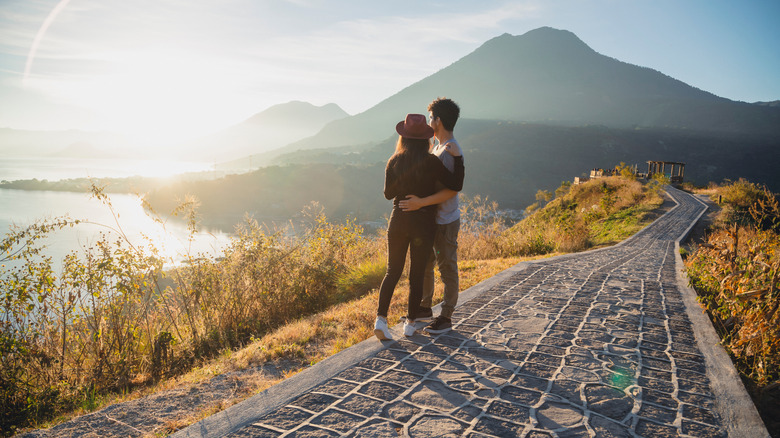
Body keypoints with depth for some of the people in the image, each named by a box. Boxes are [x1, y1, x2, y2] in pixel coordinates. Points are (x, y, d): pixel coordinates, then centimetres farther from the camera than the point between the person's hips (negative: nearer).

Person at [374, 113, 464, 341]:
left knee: (392, 271, 13)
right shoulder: (431, 162, -13)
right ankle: (410, 323, 19)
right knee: (417, 275, 10)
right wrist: (458, 158, -6)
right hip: (423, 224, -2)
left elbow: (388, 193, 5)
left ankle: (381, 318, 1)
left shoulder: (394, 162, -3)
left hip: (398, 221, 3)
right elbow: (456, 185, -12)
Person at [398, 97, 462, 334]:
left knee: (447, 268, 3)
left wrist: (421, 203, -30)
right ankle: (424, 307, 34)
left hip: (445, 221, -10)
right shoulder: (438, 146, 12)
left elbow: (451, 190, -26)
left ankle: (446, 317, 15)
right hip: (431, 219, 10)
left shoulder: (451, 151, -20)